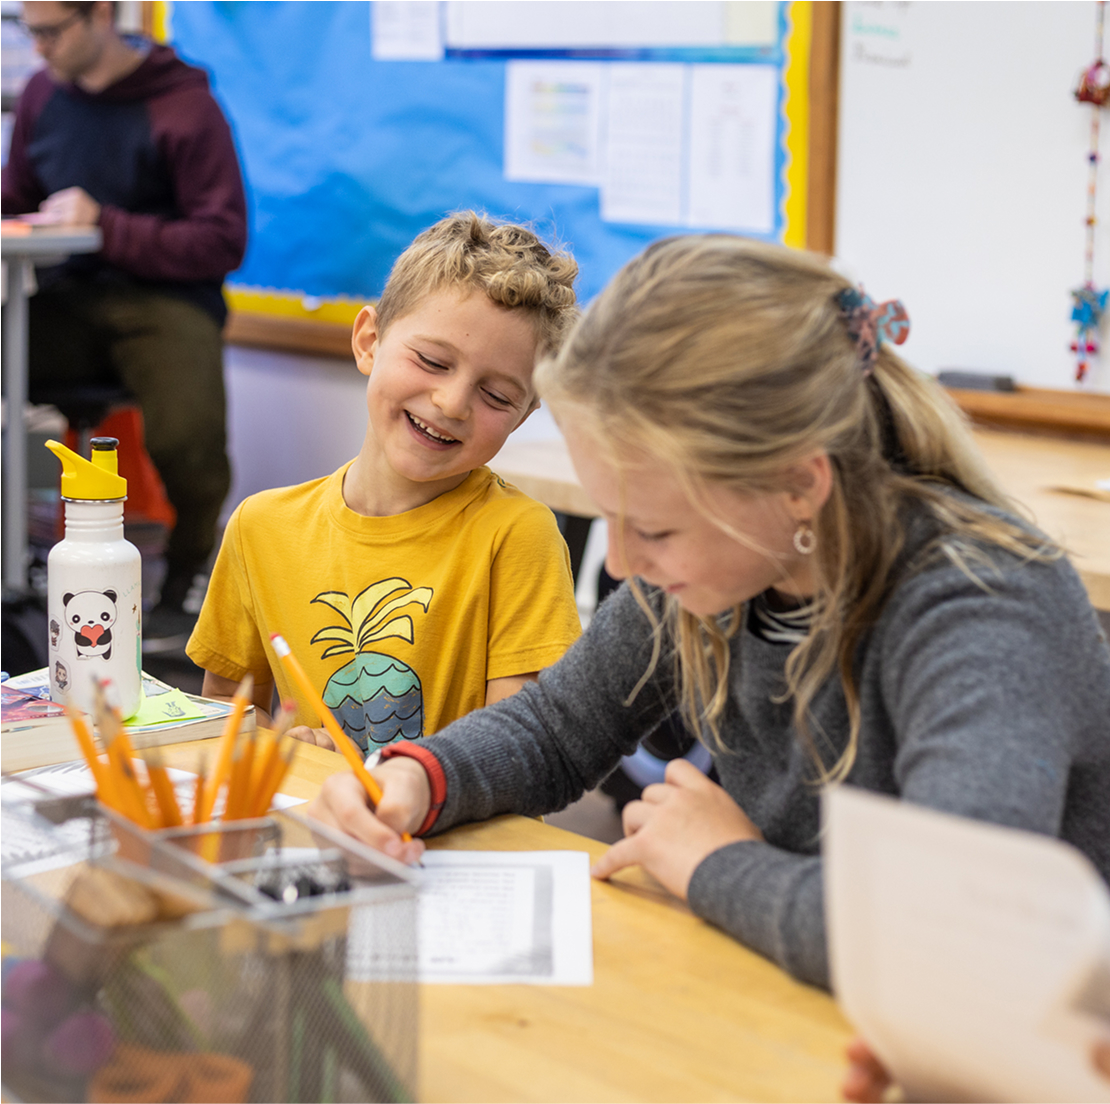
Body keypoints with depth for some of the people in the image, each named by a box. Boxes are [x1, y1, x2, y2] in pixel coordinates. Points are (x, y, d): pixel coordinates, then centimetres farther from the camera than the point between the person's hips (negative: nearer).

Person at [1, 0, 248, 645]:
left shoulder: (186, 107, -5)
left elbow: (224, 243, -8)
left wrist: (107, 226, -16)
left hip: (165, 300, -5)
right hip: (72, 299, 5)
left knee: (186, 437, -32)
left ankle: (184, 576, 0)